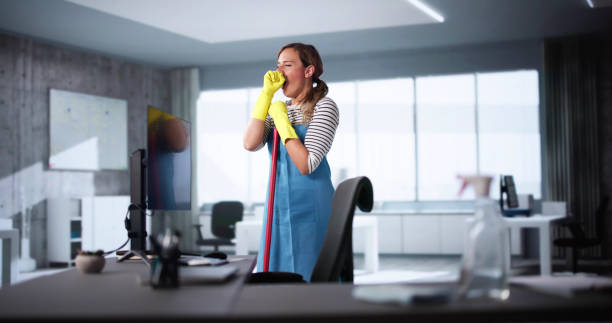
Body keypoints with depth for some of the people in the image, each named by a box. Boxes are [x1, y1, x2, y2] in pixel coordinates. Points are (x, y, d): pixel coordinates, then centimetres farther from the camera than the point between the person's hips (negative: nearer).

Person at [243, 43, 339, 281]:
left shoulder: (324, 107, -5)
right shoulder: (279, 109, 13)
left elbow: (306, 165, -17)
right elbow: (250, 143, -7)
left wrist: (282, 121, -12)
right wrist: (266, 94, -5)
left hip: (310, 206, -6)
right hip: (279, 205, 6)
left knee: (306, 276, -2)